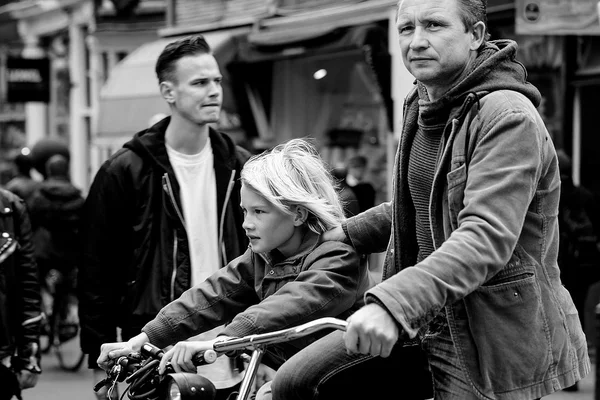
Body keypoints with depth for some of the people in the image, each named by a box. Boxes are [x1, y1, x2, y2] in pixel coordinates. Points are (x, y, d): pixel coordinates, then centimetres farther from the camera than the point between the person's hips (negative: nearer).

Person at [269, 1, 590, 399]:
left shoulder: (509, 118, -19)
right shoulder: (421, 106, 11)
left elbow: (487, 237, -32)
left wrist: (392, 303, -43)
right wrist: (349, 232, 24)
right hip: (421, 319, 8)